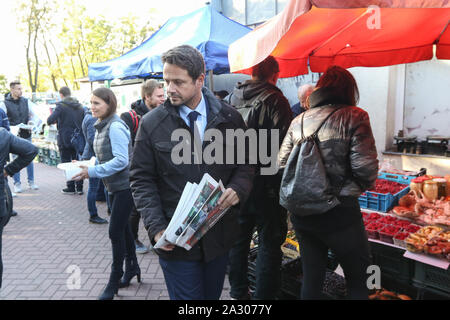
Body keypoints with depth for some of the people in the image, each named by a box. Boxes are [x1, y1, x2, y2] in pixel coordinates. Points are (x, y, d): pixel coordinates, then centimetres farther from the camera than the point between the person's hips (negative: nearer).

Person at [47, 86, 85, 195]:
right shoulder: (80, 106, 6)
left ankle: (71, 187, 8)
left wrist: (55, 120, 2)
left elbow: (50, 120, -18)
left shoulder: (61, 106, -11)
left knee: (67, 164, 4)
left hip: (65, 139, -5)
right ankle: (79, 187, 14)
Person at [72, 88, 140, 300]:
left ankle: (115, 280, 12)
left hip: (124, 185, -9)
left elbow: (121, 160, -23)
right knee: (122, 228, 17)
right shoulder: (101, 127, 11)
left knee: (116, 231, -3)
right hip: (113, 186, 9)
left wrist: (92, 172, -22)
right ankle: (132, 268, 34)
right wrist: (86, 166, 2)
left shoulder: (115, 127, -17)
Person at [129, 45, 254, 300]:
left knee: (213, 295, 21)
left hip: (220, 236, 3)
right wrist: (157, 228, -13)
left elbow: (246, 163, 8)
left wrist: (238, 189, -14)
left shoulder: (229, 118, -1)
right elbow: (142, 179, -3)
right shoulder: (152, 123, -5)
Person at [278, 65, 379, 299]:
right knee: (358, 280, 15)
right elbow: (366, 169, -15)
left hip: (301, 213, 5)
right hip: (340, 213, -5)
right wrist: (364, 185, 7)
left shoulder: (299, 121, 6)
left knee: (311, 278, 19)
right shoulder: (354, 116, -8)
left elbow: (282, 164, 3)